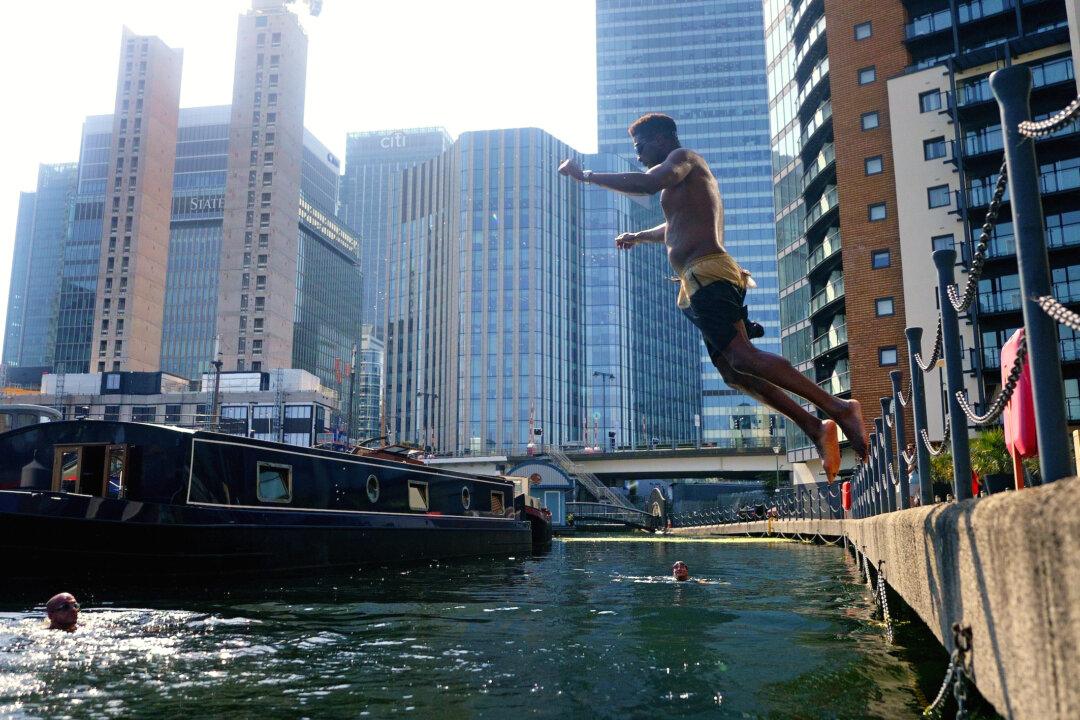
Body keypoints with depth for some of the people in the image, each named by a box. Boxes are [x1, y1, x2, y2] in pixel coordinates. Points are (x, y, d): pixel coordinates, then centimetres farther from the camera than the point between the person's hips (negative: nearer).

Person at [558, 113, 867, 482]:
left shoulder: (684, 158, 4)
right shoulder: (683, 181, 33)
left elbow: (649, 183, -18)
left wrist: (586, 175, -12)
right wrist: (640, 236, 63)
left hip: (708, 273, -10)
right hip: (702, 282, 10)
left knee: (741, 356, -23)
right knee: (733, 371, 0)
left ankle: (838, 408, -27)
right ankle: (816, 429, -6)